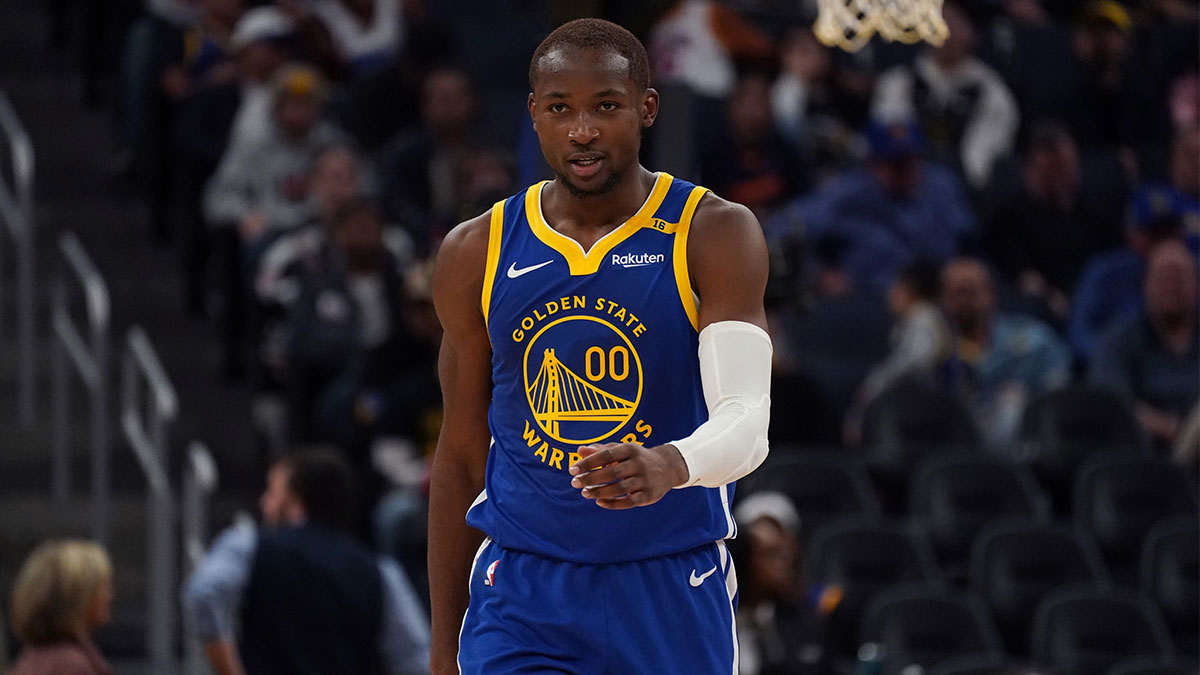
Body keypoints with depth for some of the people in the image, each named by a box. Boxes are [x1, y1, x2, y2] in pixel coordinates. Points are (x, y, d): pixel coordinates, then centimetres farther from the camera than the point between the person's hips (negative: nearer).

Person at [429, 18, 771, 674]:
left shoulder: (714, 235, -6)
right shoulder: (477, 253, 3)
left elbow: (747, 419, -19)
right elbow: (461, 454, 11)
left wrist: (669, 466, -42)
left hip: (673, 593, -1)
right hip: (522, 592, 1)